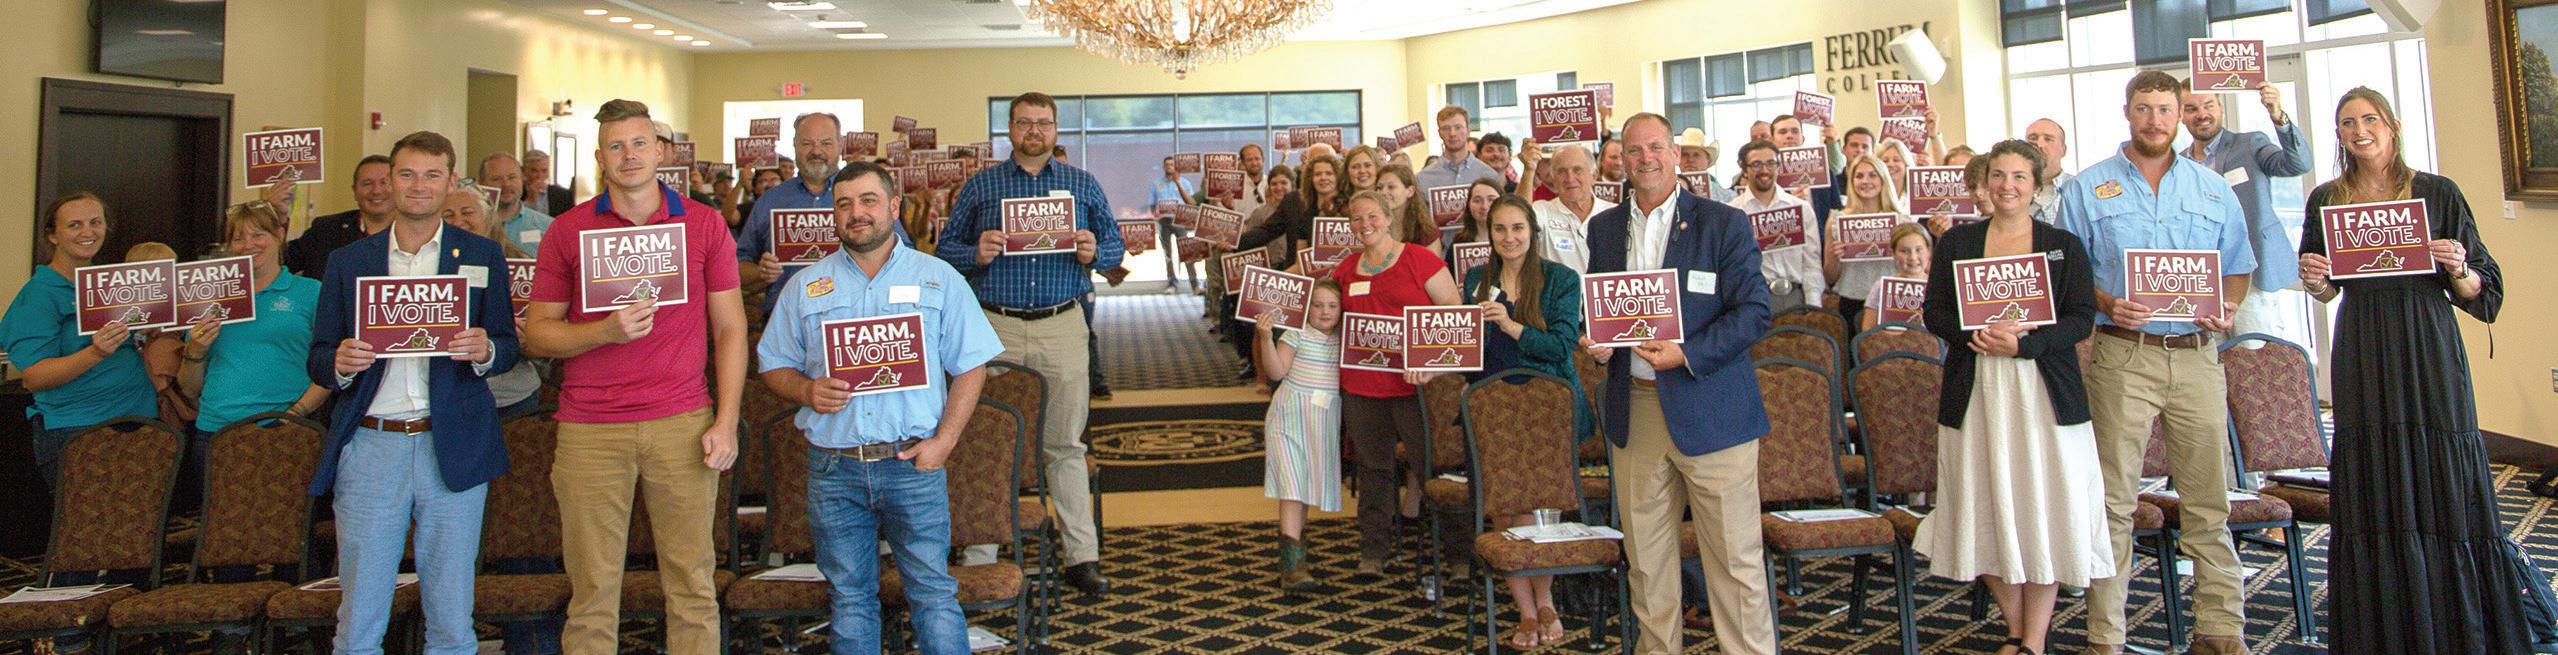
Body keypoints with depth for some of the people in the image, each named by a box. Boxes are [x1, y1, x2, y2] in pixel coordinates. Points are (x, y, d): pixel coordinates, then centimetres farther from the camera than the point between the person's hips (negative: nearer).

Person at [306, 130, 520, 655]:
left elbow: (508, 347, 7)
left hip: (453, 448, -1)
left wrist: (484, 351, -16)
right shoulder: (347, 261, 10)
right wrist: (341, 362, -13)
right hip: (369, 447, 1)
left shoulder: (482, 255, 7)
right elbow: (317, 359, 10)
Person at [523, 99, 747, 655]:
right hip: (590, 430, 0)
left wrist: (726, 421, -2)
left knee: (693, 584, 4)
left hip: (683, 422, 0)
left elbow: (730, 330, 6)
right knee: (592, 588, 5)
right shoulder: (568, 230, 7)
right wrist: (606, 331, -13)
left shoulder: (704, 225, 6)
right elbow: (536, 334, 7)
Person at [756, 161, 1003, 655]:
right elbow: (774, 365, 12)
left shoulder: (938, 279, 5)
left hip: (913, 464, -2)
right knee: (848, 598, 11)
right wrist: (807, 391, -10)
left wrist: (943, 440, -8)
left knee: (933, 595, 1)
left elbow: (970, 367, 3)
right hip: (833, 466, 2)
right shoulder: (805, 286, 10)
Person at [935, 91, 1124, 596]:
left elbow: (1116, 245, 11)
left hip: (1063, 327, 0)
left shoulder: (1083, 185, 12)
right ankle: (980, 557, 13)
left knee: (1066, 444, 4)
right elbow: (946, 247, 9)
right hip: (995, 327, 0)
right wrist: (976, 255, -12)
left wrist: (1093, 253, -10)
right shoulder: (981, 186, 9)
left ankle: (1082, 555, 10)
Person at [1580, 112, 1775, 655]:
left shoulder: (1724, 223, -1)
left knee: (1736, 557, 1)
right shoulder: (1604, 228, 13)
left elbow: (1754, 310, -7)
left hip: (1710, 410, -4)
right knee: (1644, 555, 12)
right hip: (1633, 410, 4)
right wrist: (1595, 340, -2)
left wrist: (1687, 355, -19)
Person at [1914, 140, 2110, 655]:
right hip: (1975, 390, 1)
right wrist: (1980, 335, -15)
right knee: (1987, 507, 4)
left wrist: (2023, 343, -17)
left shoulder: (2064, 246, 6)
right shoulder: (1957, 243, 9)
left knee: (2044, 506, -1)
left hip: (2045, 390, -1)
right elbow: (1936, 313, 4)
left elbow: (2081, 319, -2)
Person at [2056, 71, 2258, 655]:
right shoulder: (2088, 189, 6)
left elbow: (2237, 266, 18)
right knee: (2114, 500, -2)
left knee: (2208, 498, 5)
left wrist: (2225, 309, -2)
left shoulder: (2213, 189, 14)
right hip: (2123, 355, -3)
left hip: (2197, 355, 3)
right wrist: (2106, 305, -14)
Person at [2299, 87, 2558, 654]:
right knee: (2374, 493, 3)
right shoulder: (2326, 200, 8)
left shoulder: (2438, 193, 1)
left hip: (2428, 353, -2)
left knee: (2443, 486, -3)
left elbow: (2481, 291, 3)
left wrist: (2458, 270, -18)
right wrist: (2314, 280, -6)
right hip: (2361, 361, 2)